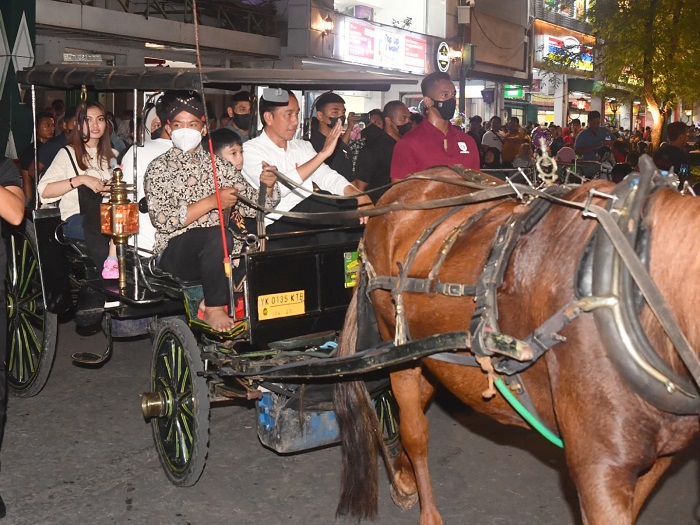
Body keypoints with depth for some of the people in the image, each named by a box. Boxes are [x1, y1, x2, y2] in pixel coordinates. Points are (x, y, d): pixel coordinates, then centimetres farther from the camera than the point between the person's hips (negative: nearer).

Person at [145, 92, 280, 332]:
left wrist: (267, 187, -12)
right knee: (218, 235, -33)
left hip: (219, 253, 5)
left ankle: (210, 301, -2)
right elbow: (162, 219, -13)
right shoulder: (159, 168, 2)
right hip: (175, 252, -5)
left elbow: (253, 206, 10)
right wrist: (212, 202, -19)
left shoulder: (220, 166, 15)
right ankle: (214, 308, -15)